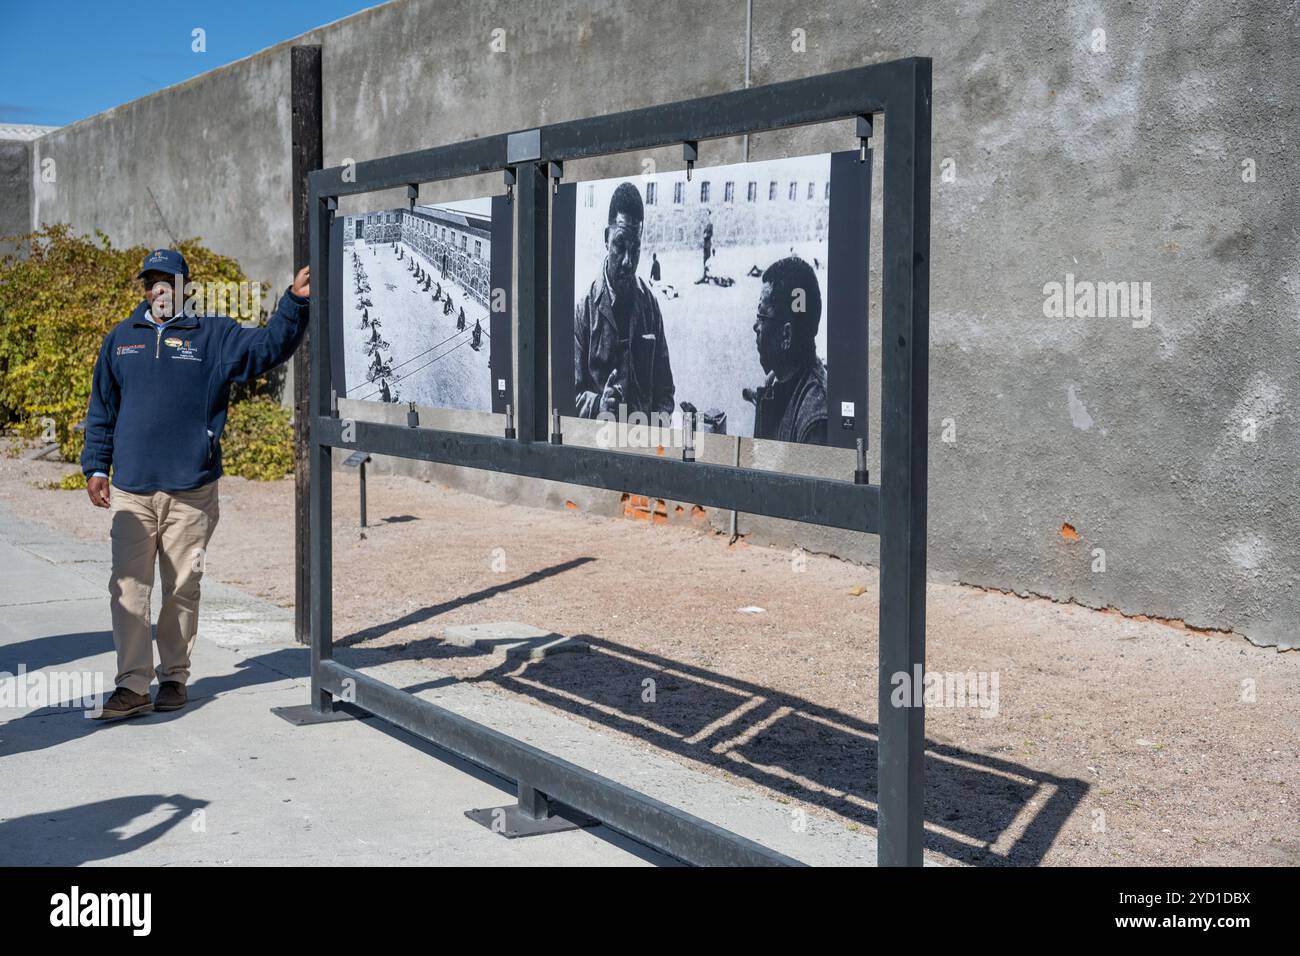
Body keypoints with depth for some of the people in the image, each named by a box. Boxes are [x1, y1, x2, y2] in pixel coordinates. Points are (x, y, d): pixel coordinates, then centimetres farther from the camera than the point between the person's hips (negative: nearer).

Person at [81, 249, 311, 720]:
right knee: (129, 586, -4)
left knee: (183, 588, 6)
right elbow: (102, 411, 15)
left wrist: (295, 301, -22)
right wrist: (96, 468, 10)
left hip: (191, 488, -1)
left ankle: (174, 676, 19)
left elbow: (267, 346, -8)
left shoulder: (214, 336, 4)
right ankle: (133, 685, -1)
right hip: (131, 488, 2)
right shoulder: (120, 340, 12)